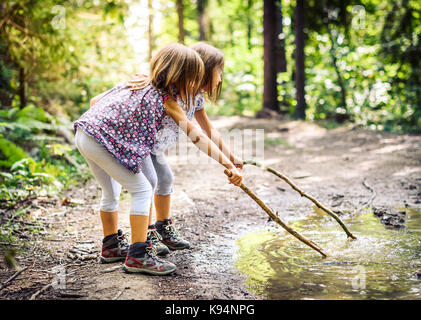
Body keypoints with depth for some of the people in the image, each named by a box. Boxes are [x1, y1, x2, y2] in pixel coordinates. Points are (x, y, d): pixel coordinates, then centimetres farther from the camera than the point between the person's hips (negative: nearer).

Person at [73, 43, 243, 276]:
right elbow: (197, 138, -8)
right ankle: (138, 256, 0)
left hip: (83, 135, 9)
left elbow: (94, 101, 21)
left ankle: (111, 247, 38)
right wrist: (230, 166, -9)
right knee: (142, 190, 0)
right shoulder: (166, 101, -3)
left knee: (111, 191, 23)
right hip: (102, 141, -9)